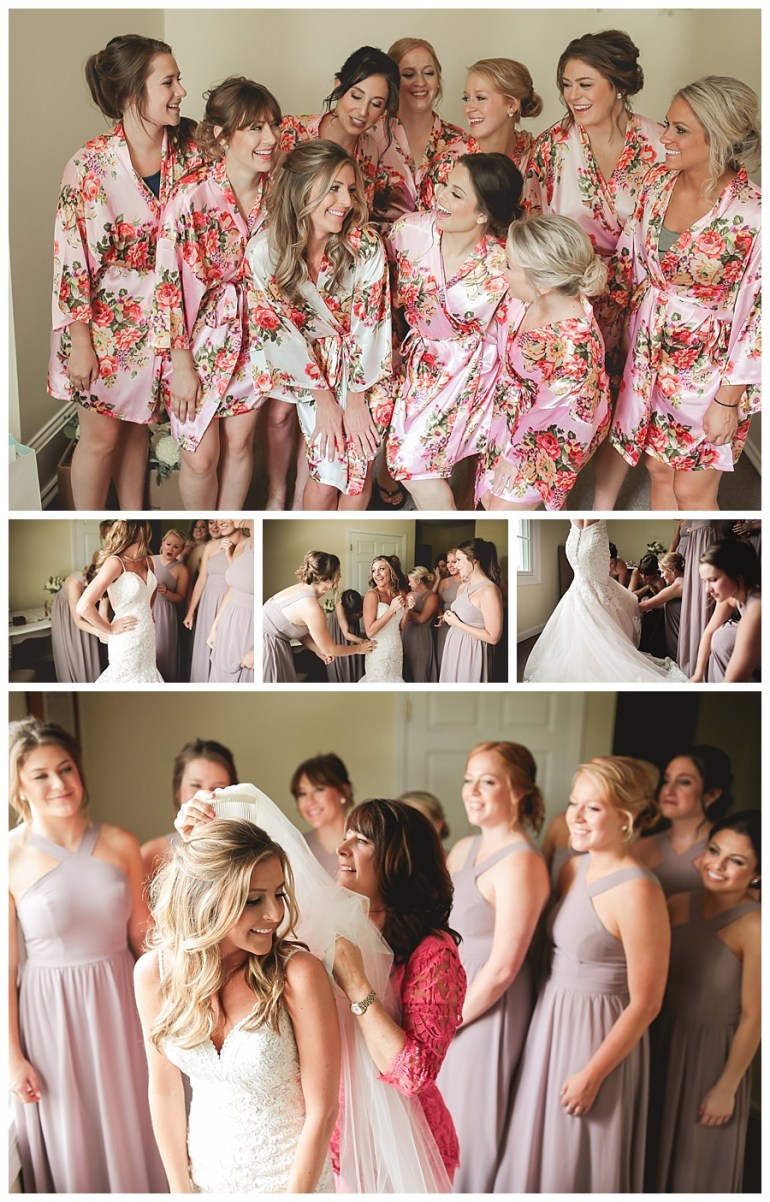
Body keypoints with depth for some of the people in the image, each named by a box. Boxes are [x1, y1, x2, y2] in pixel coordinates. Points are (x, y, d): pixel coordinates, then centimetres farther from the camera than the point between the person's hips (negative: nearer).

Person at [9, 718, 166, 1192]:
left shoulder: (120, 844, -5)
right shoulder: (12, 857, -13)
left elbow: (141, 932, 5)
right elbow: (5, 963, -7)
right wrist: (13, 1056, -5)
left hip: (118, 1003, 3)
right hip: (51, 1011, -2)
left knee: (131, 1131, 17)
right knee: (69, 1142, 14)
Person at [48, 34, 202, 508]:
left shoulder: (190, 146, -6)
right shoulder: (91, 166, -21)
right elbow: (72, 258, -16)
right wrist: (79, 342, -14)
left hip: (160, 318, 4)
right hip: (105, 317, -4)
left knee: (137, 425, 19)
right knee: (101, 436, 8)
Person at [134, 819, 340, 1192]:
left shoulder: (298, 974, -26)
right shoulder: (155, 972, -15)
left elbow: (321, 1111, -18)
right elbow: (165, 1091, -3)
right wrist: (180, 1189, -1)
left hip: (293, 1177, -3)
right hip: (207, 1176, 3)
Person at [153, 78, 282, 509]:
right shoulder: (191, 196, -23)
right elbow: (167, 283, -17)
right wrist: (181, 365, -15)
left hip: (253, 338, 4)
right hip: (199, 338, -4)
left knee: (239, 442, 12)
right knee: (201, 455, 2)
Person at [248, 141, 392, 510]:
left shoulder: (366, 245, -17)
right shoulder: (263, 250, -17)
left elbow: (369, 322, -14)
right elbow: (277, 329, -12)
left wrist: (356, 400, -15)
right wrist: (323, 397, -11)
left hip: (364, 366, 1)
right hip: (311, 368, 0)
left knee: (358, 464, -14)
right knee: (328, 467, -13)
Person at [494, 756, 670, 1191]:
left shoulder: (637, 892, -22)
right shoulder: (574, 869, 1)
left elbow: (646, 1003, -18)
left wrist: (592, 1075, -15)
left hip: (600, 1038, -7)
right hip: (551, 1023, 7)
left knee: (578, 1162, 11)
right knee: (537, 1149, 20)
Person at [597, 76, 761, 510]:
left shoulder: (752, 215, -22)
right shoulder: (658, 183, -4)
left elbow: (758, 316, -17)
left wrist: (728, 400, -14)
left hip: (710, 365, -5)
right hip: (652, 352, 5)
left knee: (692, 490, 7)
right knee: (659, 468, 18)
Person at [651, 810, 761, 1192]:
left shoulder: (753, 928, -23)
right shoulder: (678, 906, -6)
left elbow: (753, 1017, -18)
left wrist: (726, 1087, -12)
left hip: (714, 1052, -5)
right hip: (665, 1041, 5)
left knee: (701, 1162, 15)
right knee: (655, 1153, 23)